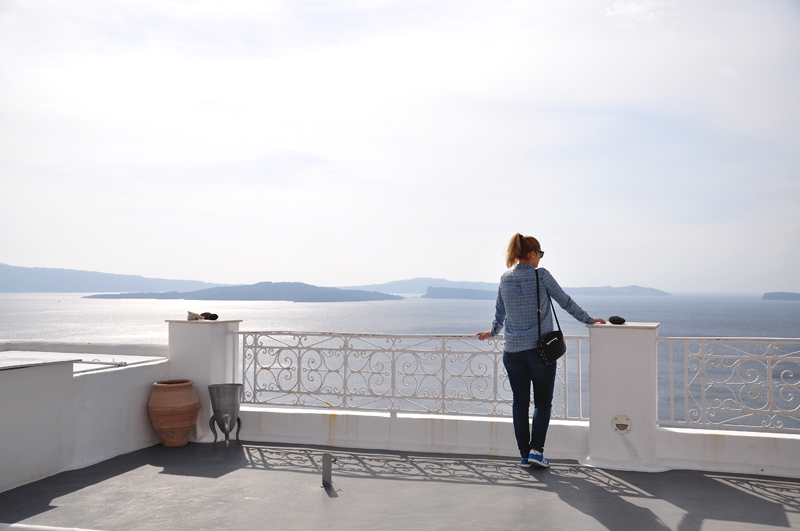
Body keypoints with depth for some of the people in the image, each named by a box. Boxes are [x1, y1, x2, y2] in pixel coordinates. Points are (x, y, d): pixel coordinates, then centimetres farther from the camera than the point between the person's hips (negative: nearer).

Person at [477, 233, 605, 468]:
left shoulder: (505, 279, 5)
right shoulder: (541, 275, -8)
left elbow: (500, 312, 16)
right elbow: (565, 302, 0)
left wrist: (493, 331, 34)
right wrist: (589, 320, 12)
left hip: (513, 351, 4)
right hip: (540, 349, -3)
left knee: (520, 403, 9)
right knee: (542, 402, 8)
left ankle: (524, 454, 12)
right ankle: (536, 449, -2)